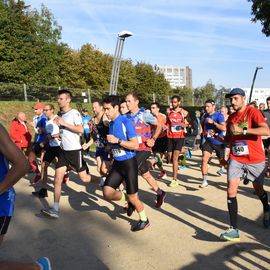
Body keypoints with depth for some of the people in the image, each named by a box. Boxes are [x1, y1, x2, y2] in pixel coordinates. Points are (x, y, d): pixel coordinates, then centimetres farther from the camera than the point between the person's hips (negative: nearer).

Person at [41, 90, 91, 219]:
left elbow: (81, 130, -23)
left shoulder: (74, 113, -11)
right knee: (57, 179, 0)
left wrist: (63, 123, -24)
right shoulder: (60, 114, 11)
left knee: (84, 178, 2)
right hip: (63, 150, 7)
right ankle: (55, 209, 4)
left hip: (74, 150, -7)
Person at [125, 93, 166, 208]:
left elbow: (159, 126, -4)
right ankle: (160, 193, 37)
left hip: (144, 149, -6)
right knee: (145, 174, 16)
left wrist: (153, 139, -14)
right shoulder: (126, 117, 4)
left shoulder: (144, 114, -11)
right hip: (133, 149, 6)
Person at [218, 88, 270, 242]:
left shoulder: (253, 112, -10)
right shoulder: (231, 117, 7)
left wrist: (243, 130, -32)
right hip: (236, 159, 4)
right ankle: (234, 230, -6)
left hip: (255, 160, -4)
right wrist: (219, 138, -1)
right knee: (231, 191, -10)